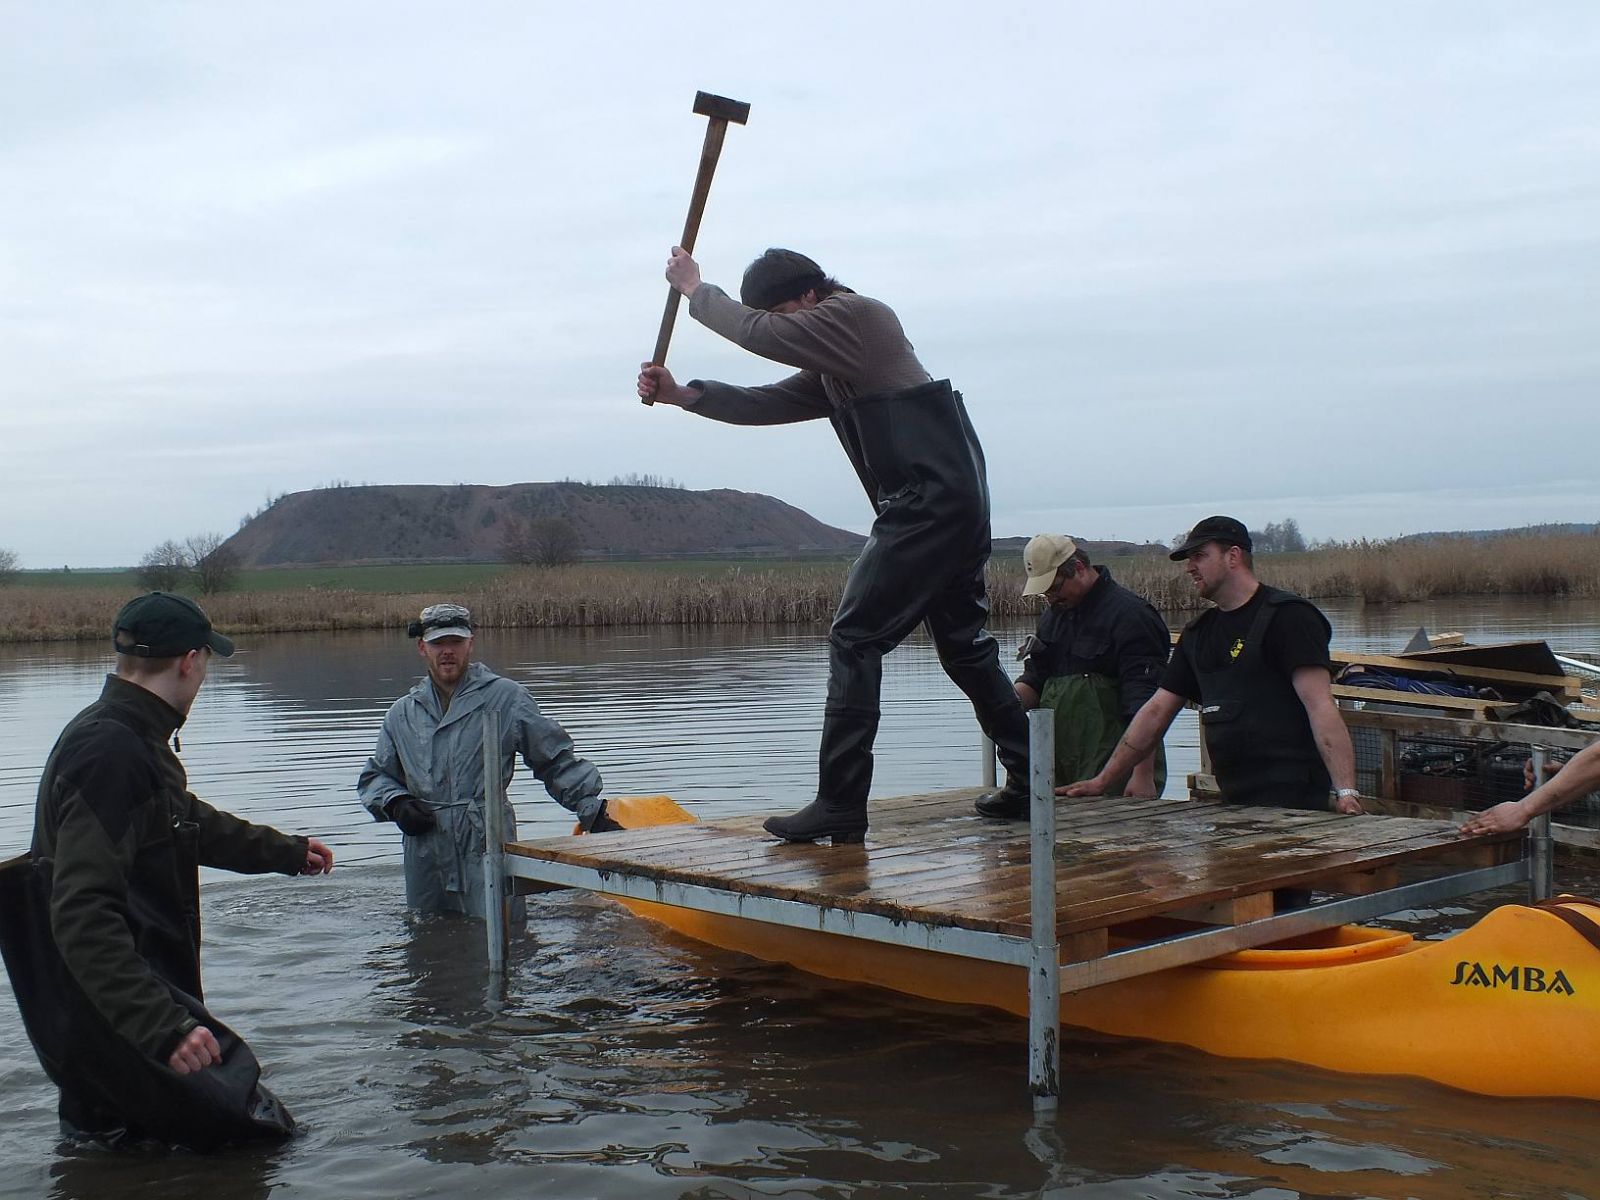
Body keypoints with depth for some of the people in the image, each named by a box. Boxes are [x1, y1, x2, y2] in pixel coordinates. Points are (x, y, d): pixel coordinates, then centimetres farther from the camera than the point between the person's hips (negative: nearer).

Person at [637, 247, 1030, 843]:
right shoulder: (832, 369, 24)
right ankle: (1031, 779, 26)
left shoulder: (858, 314, -5)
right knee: (964, 646, 18)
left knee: (854, 639, -10)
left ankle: (841, 804, -10)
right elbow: (766, 404, 20)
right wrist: (684, 395, 8)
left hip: (929, 504, -11)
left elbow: (759, 334, -11)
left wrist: (695, 290, 5)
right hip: (959, 508, 11)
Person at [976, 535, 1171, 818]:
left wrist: (1143, 775, -20)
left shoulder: (1129, 615, -10)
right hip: (1060, 770, 7)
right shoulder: (1054, 613, 18)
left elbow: (1145, 704, -15)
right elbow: (1036, 678, 22)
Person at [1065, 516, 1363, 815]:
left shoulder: (1288, 616, -6)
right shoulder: (1197, 633, 17)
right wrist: (1102, 782, 14)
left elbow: (1320, 706, -16)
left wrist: (1346, 792, -25)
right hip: (1234, 801, 7)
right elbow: (1156, 711, 18)